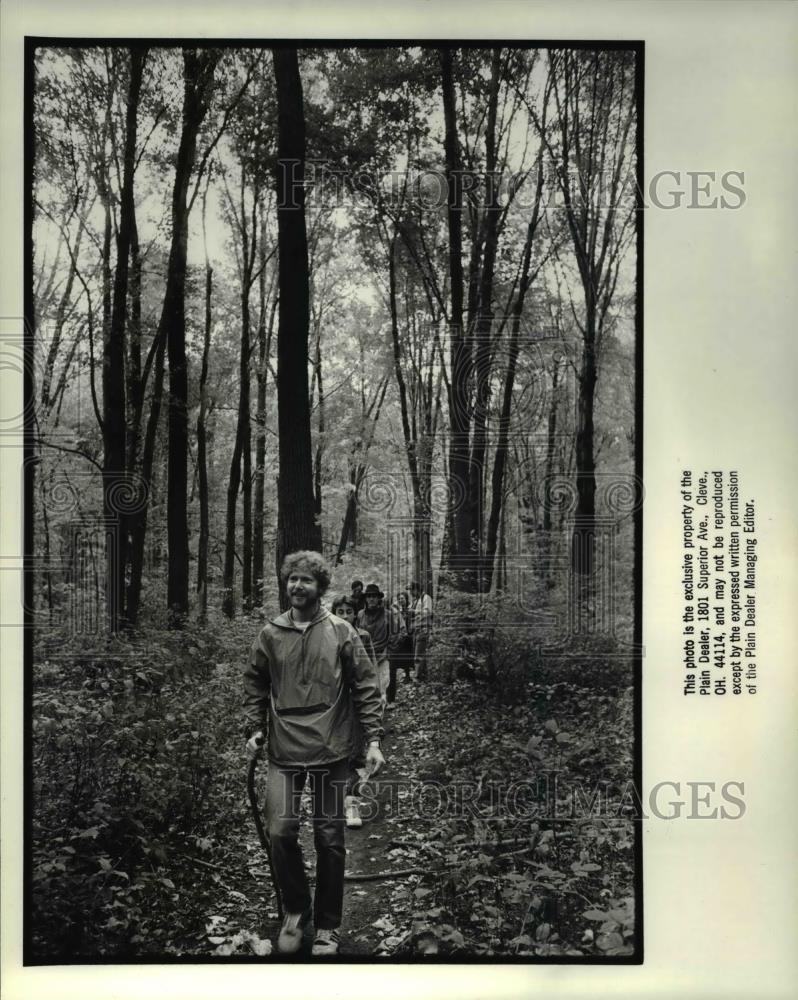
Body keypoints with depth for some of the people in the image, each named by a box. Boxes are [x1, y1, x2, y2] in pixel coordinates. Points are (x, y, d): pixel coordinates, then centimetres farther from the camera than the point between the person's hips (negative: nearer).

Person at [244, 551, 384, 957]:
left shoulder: (341, 632, -2)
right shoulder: (270, 634, 4)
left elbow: (366, 687, -1)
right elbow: (255, 684, 12)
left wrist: (374, 740, -6)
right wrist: (255, 729, 1)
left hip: (331, 753, -1)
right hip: (284, 753, 1)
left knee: (330, 840, 6)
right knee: (281, 833, -4)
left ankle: (327, 926, 23)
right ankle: (294, 910, 22)